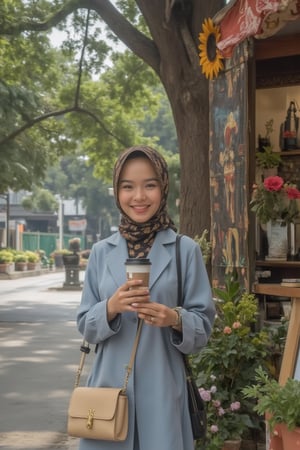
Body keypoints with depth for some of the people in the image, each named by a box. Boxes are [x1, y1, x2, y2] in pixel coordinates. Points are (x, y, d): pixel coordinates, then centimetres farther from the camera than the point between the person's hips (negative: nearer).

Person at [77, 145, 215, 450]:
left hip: (163, 388, -2)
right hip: (110, 383, 2)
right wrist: (111, 306, -14)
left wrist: (175, 319, -20)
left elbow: (204, 325, 0)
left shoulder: (185, 250, -1)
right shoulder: (101, 252, 6)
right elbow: (85, 326, 6)